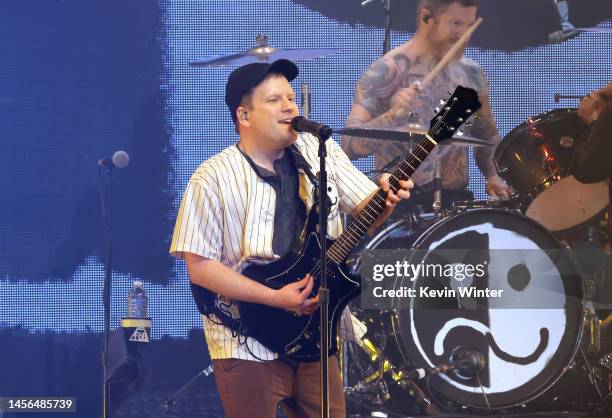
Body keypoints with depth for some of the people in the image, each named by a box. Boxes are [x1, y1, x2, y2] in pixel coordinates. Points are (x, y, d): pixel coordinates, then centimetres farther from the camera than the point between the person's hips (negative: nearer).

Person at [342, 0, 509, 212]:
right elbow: (349, 146, -15)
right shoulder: (384, 72, -7)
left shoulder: (471, 74, 10)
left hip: (456, 200, 5)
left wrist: (494, 176, 3)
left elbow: (487, 136, 23)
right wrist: (392, 116, -31)